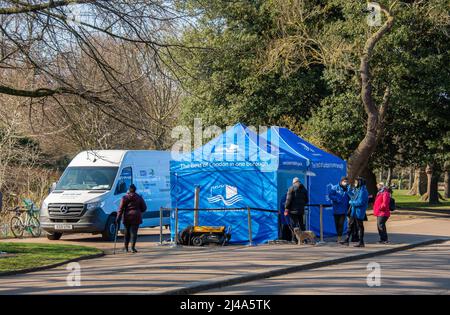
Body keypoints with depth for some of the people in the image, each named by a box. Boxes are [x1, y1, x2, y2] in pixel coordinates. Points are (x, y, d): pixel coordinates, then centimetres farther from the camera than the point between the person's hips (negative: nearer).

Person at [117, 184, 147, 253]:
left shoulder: (125, 198, 0)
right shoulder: (139, 197, 6)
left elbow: (121, 208, -5)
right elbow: (144, 208, 8)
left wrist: (118, 218, -6)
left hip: (127, 217, 0)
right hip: (136, 217, 0)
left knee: (127, 232, 14)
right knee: (134, 232, -3)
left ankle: (126, 247, 19)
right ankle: (132, 247, -16)